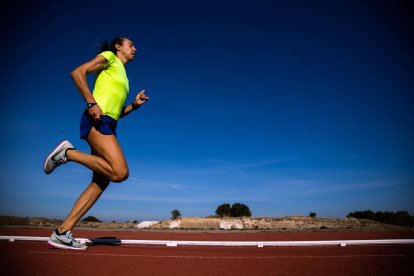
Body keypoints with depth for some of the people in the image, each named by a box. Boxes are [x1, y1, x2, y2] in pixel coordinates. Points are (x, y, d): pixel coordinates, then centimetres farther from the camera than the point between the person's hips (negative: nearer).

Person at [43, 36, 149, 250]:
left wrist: (135, 105, 14)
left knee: (101, 182, -1)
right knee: (120, 172, -25)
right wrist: (91, 103, -16)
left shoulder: (123, 75, 30)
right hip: (98, 120, -9)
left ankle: (62, 233, 2)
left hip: (108, 125, 9)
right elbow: (77, 72, -6)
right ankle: (68, 153, -10)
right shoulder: (109, 57, 8)